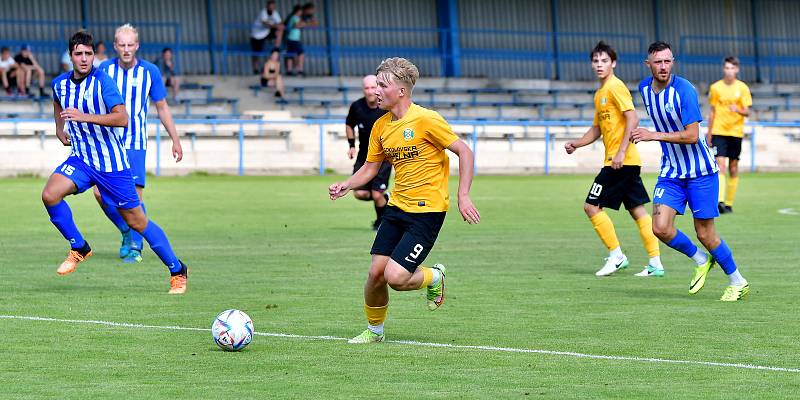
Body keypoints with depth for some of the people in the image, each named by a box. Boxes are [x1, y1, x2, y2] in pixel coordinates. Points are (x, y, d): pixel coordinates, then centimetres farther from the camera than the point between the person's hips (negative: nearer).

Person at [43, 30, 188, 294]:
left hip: (111, 163, -5)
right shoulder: (60, 84, 1)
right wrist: (60, 129, 13)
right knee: (50, 195, -22)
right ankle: (79, 249, -1)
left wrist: (83, 117, -37)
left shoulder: (102, 82, -17)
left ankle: (177, 271, 17)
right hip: (80, 160, 5)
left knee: (137, 222, 2)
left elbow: (122, 118, -29)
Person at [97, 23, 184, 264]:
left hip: (135, 144, -1)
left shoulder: (149, 72, -1)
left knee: (135, 193, -11)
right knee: (100, 192, -7)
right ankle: (126, 231, 17)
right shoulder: (104, 70, -1)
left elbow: (162, 108, 9)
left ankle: (135, 247, -1)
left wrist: (175, 140, 9)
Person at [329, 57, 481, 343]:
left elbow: (464, 152, -10)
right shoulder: (381, 126, 7)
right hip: (397, 207, 6)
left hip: (428, 210, -6)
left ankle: (434, 277, 17)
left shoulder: (425, 120, -14)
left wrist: (463, 196, -16)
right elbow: (370, 168, 17)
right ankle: (374, 330, 22)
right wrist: (346, 186, -2)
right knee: (376, 272, -1)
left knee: (395, 277, -15)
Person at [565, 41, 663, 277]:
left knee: (592, 206, -6)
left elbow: (632, 119, -19)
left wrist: (621, 152, -23)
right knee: (637, 211, 7)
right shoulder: (600, 93, 19)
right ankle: (655, 263, 6)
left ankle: (616, 256, -2)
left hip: (621, 161, -10)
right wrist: (576, 144, 14)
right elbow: (597, 129, 28)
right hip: (630, 162, 10)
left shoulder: (615, 87, -10)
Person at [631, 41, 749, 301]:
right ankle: (700, 261, 16)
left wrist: (654, 135, -26)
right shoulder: (644, 88, 1)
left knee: (705, 234, -2)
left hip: (700, 171, -5)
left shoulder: (684, 90, -20)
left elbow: (692, 135, -24)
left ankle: (738, 282, 19)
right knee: (660, 228, -12)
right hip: (671, 171, 5)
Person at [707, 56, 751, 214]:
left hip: (735, 132, 1)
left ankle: (729, 203, 14)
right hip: (718, 131, -1)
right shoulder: (715, 87, 4)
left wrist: (738, 109, -23)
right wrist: (709, 133, 12)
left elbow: (747, 112, -1)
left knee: (733, 167, 5)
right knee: (720, 164, -14)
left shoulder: (742, 88, 2)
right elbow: (713, 112, 12)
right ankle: (720, 201, -22)